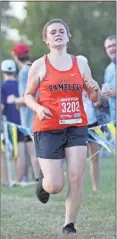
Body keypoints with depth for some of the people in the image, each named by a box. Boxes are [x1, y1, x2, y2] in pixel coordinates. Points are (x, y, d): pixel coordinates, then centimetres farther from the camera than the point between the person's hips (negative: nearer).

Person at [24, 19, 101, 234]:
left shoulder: (80, 64, 8)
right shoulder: (39, 66, -1)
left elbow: (94, 98, 14)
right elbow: (28, 95, 7)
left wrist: (95, 90, -10)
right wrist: (38, 108, -14)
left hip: (77, 128, 3)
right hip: (48, 129, -3)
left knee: (76, 178, -8)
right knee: (55, 186, -6)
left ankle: (69, 225, 5)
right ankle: (43, 181, 30)